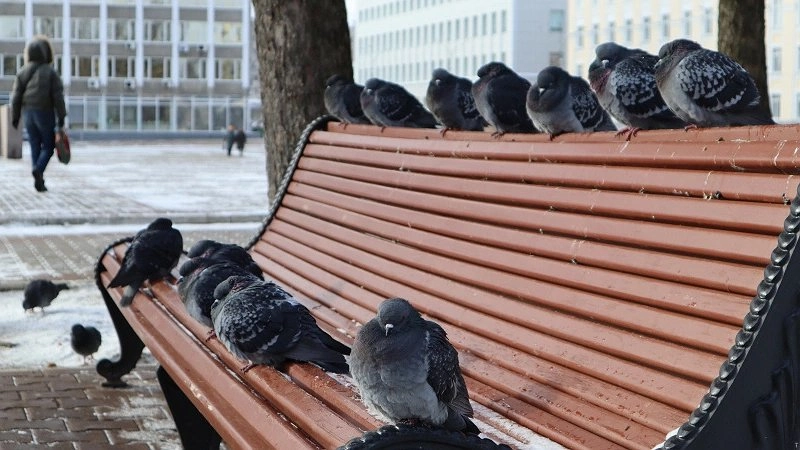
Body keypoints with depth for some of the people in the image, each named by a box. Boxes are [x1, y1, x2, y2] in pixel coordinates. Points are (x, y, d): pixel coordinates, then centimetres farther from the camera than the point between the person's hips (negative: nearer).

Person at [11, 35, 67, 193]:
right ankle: (39, 169, -21)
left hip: (29, 114, 4)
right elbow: (58, 97, -10)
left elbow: (16, 97, 3)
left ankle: (38, 181, 6)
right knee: (48, 146, 4)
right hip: (45, 113, -4)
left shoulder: (22, 73, 4)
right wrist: (61, 119, -6)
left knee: (35, 147, 10)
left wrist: (15, 118, 10)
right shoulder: (50, 72, -8)